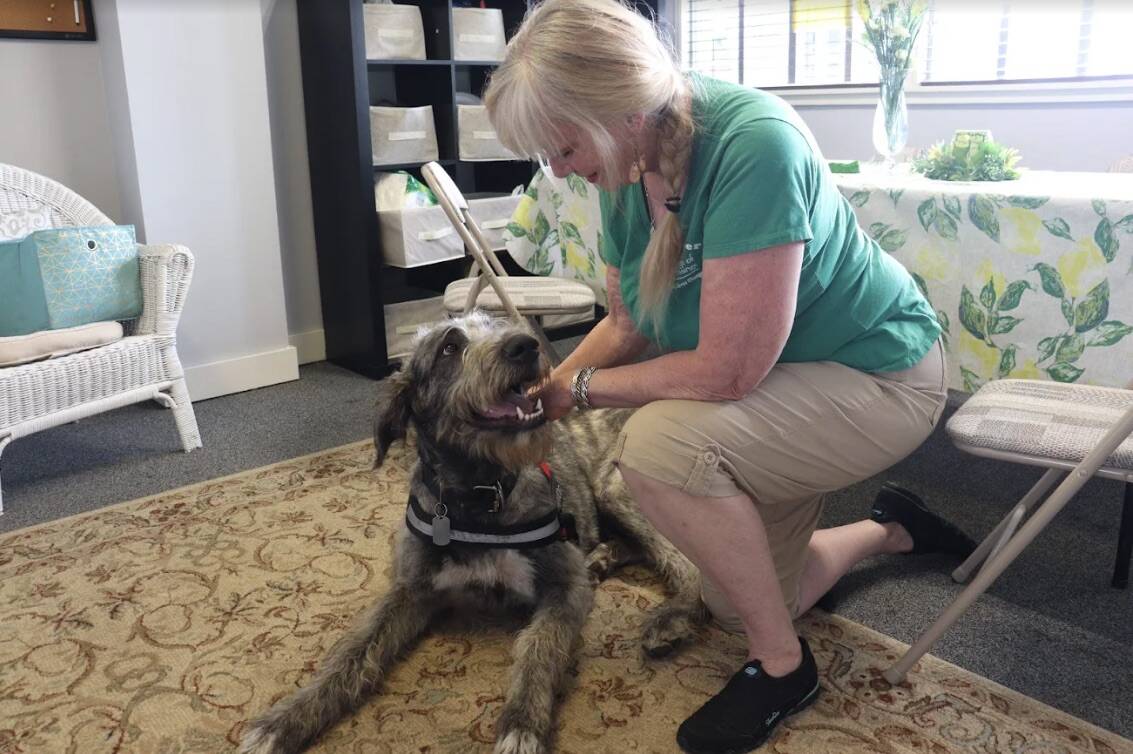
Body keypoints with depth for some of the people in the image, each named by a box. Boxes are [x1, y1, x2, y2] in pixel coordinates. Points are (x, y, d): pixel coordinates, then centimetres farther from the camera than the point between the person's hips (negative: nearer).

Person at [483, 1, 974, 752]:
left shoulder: (751, 144, -34)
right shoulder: (627, 170, -10)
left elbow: (727, 370, -34)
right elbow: (627, 324, 1)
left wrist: (582, 388, -21)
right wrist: (544, 389, -13)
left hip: (878, 376, -8)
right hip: (771, 397, 8)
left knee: (659, 442, -33)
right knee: (740, 604, 16)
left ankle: (783, 666, -9)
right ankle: (891, 529, 40)